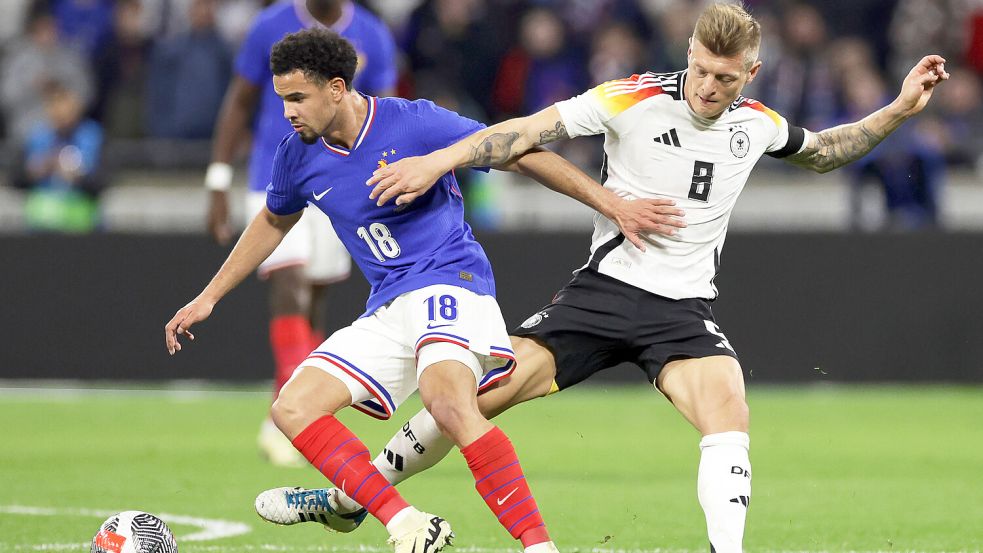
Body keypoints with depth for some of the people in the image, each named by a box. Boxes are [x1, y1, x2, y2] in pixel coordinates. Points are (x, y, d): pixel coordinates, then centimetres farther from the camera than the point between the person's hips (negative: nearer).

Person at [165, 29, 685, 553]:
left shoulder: (414, 123, -12)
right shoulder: (298, 156, 5)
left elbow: (520, 155, -8)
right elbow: (273, 222, 27)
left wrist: (612, 205, -12)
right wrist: (209, 297, 28)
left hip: (450, 283, -7)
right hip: (386, 311, 7)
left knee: (449, 401, -35)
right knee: (292, 407, -11)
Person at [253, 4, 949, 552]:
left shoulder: (758, 124, 3)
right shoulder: (633, 99, -10)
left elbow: (823, 152, 25)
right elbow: (530, 132, -13)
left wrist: (898, 110, 13)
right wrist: (438, 161, -23)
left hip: (684, 309, 2)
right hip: (604, 289, -2)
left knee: (729, 414, -27)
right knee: (481, 390, -7)